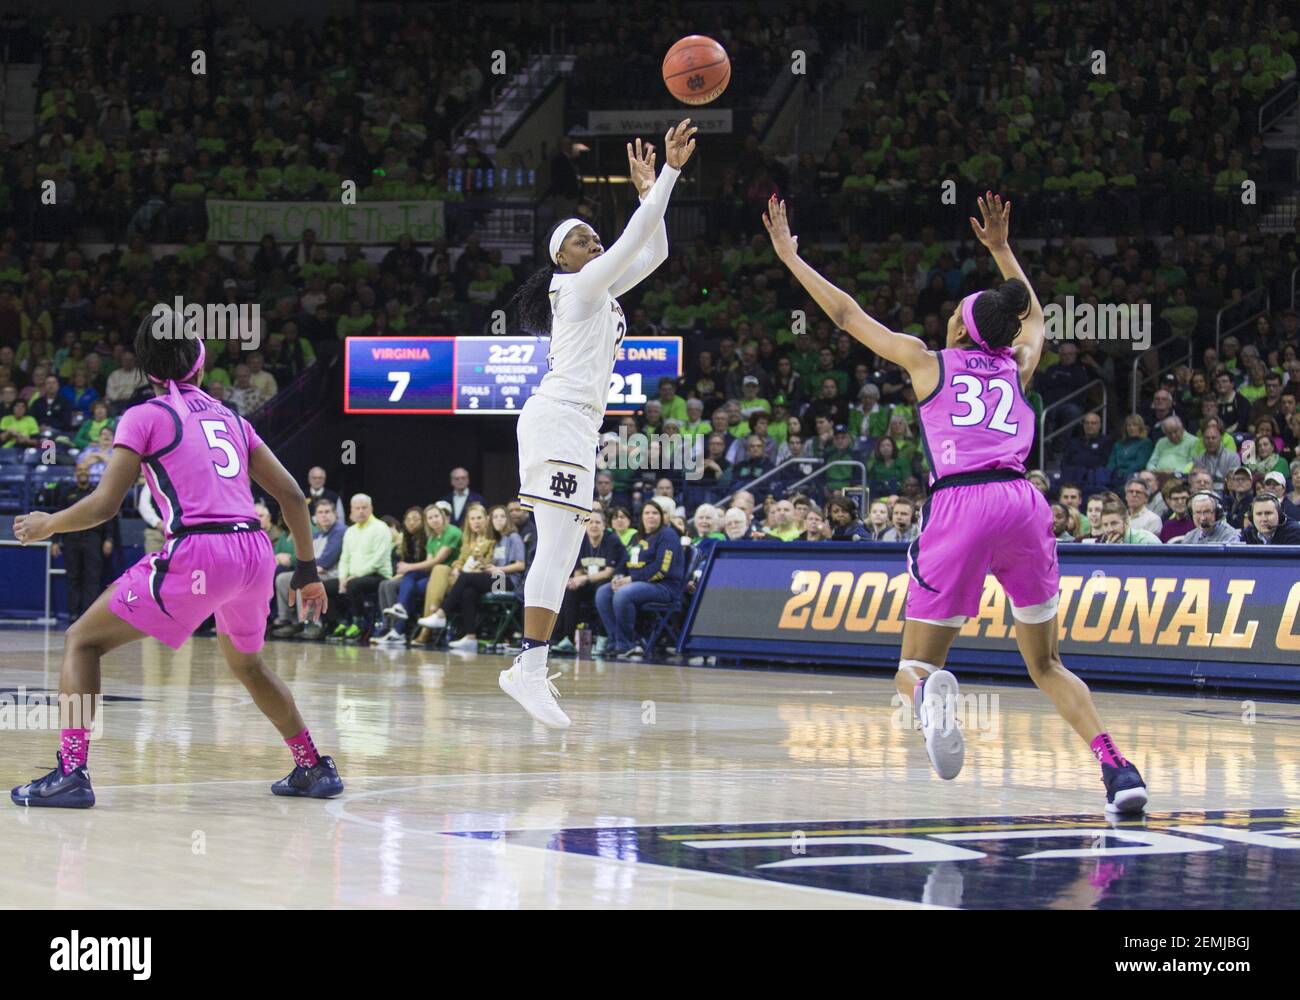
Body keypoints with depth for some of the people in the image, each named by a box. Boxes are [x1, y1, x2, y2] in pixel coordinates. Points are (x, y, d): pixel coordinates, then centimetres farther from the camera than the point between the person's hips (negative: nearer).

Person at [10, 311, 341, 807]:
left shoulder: (146, 417, 4)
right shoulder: (229, 417, 20)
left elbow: (104, 505, -2)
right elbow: (291, 495, 18)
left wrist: (46, 525, 15)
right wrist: (308, 572, 25)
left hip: (198, 553, -6)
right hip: (256, 551, 6)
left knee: (84, 640, 6)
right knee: (245, 662, 34)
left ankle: (70, 772, -7)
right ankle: (314, 769, 33)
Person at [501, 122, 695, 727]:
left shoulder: (601, 291, 22)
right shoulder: (581, 285, -3)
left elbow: (653, 250, 25)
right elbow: (637, 239, -10)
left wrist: (650, 186, 19)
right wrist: (667, 174, -8)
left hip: (577, 427, 10)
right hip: (559, 421, -10)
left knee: (562, 554, 7)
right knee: (557, 547, -17)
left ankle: (529, 668, 6)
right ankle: (531, 670, -22)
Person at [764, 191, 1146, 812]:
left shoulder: (929, 363, 15)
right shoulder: (1017, 367, 22)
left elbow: (846, 314, 23)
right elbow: (1034, 316, 46)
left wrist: (790, 257, 33)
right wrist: (1000, 249, 53)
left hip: (959, 505, -3)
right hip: (1022, 503, 3)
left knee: (914, 668, 5)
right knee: (1046, 664, 16)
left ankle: (931, 692, -35)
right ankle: (1116, 766, -7)